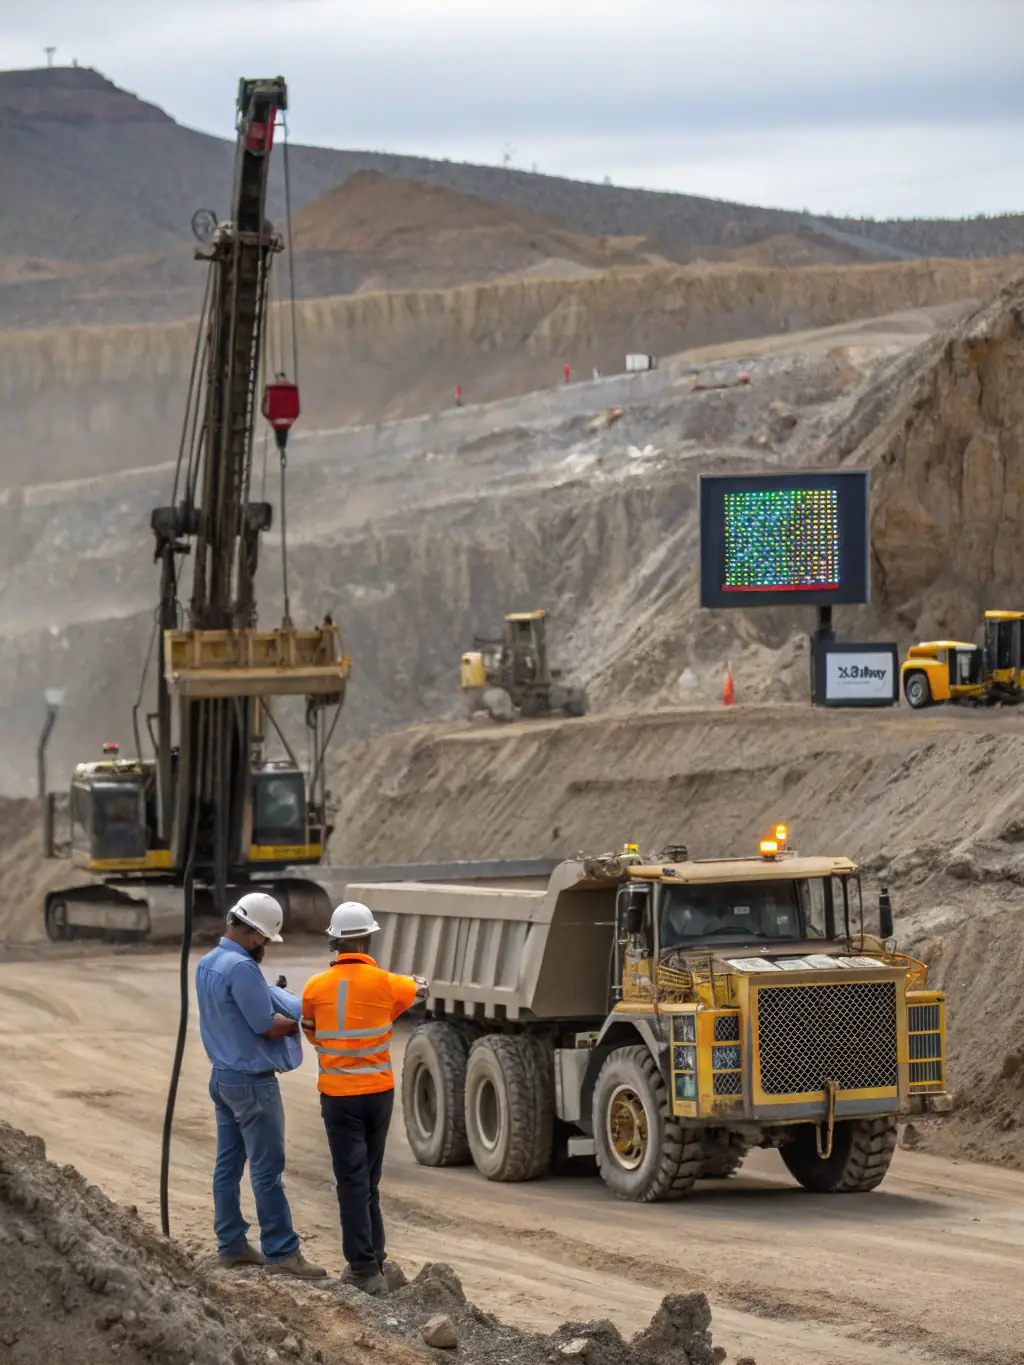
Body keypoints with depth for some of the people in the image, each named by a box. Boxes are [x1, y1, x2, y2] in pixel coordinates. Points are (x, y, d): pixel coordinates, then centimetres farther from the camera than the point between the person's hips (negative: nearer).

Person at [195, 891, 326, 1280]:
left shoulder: (207, 964, 9)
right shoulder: (241, 968, -22)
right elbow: (266, 1027, -20)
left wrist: (282, 1015, 7)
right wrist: (296, 1022, -2)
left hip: (223, 1076, 10)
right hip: (252, 1081, -10)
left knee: (229, 1164, 12)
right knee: (267, 1170, -6)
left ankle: (231, 1244, 17)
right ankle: (281, 1252, -4)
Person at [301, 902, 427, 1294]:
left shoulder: (316, 987, -10)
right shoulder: (385, 983, -7)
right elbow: (418, 988, 17)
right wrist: (419, 981, 40)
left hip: (339, 1095, -2)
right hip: (379, 1093, 2)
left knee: (352, 1181, -2)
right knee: (368, 1180, 16)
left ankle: (365, 1268, -6)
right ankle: (372, 1259, 22)